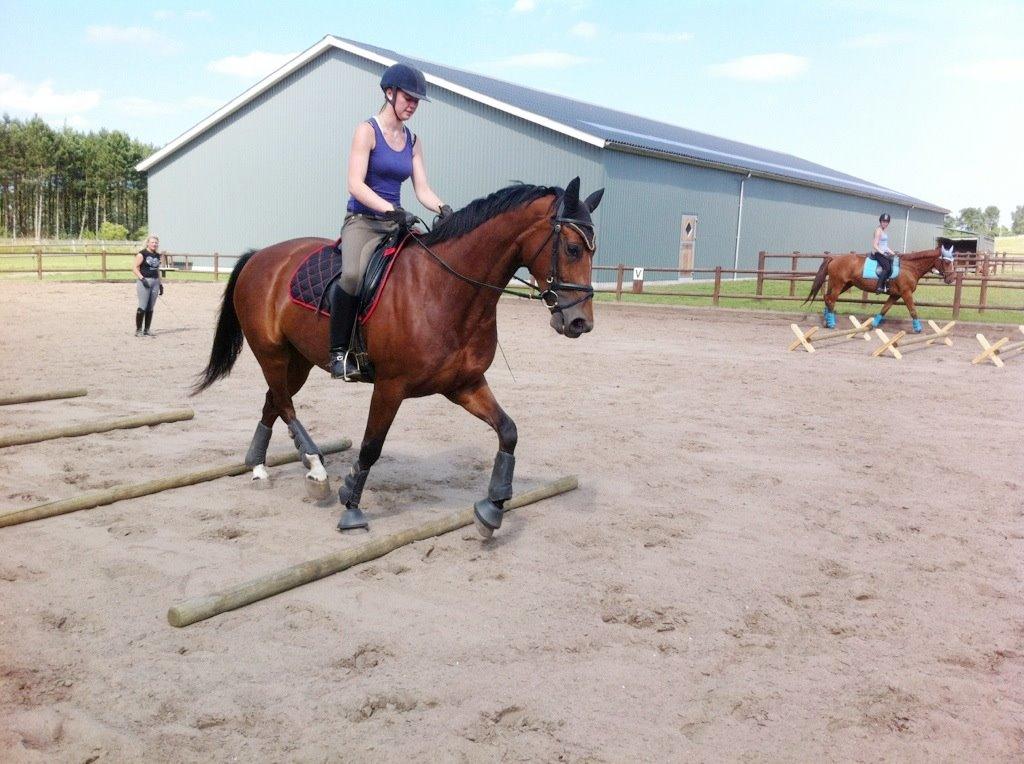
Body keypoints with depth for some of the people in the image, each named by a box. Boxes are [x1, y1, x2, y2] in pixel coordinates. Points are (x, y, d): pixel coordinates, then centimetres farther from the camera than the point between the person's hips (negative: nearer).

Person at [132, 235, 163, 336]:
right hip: (144, 281, -6)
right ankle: (138, 330, -3)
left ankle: (147, 330, 13)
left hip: (155, 282, 6)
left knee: (150, 308, 7)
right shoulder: (142, 254, -4)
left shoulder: (157, 256, 16)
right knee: (143, 307, -9)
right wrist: (142, 278, -19)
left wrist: (160, 284, 19)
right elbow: (134, 268, -8)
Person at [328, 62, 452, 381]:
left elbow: (422, 189, 9)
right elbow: (355, 184, -15)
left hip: (396, 224, 6)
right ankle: (339, 352, -21)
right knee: (353, 274, -35)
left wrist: (443, 209, -12)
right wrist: (391, 209, -28)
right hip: (362, 221, -6)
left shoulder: (412, 140, 14)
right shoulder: (367, 130, -4)